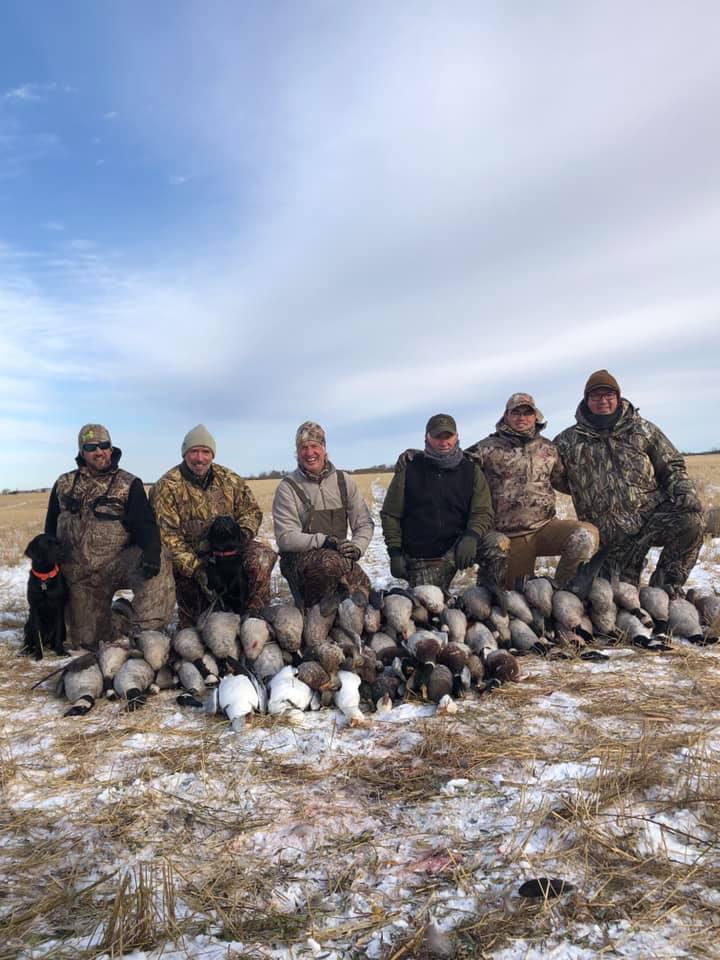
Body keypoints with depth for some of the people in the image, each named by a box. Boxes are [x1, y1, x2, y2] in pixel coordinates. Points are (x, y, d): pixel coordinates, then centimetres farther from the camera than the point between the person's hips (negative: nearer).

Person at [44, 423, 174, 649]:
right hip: (78, 575, 3)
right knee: (84, 640, 2)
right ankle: (108, 628, 35)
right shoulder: (64, 485, 8)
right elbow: (51, 529, 16)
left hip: (116, 564, -3)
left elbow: (145, 524, -15)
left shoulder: (129, 485, -2)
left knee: (159, 562, -34)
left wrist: (151, 551, -35)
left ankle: (143, 627, -33)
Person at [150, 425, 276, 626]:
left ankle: (254, 615, -13)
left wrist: (244, 533, -15)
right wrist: (194, 568, -25)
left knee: (263, 555, -24)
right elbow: (167, 535, -16)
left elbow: (251, 510, 9)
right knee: (195, 623, -6)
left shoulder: (229, 479, 3)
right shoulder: (167, 487, -9)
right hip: (188, 561, -2)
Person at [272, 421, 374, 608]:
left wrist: (357, 547, -11)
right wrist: (324, 541, -22)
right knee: (331, 561, -38)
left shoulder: (344, 481, 11)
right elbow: (285, 537, -10)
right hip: (298, 559, -4)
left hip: (339, 556, 4)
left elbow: (364, 523, 11)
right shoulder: (288, 487, -1)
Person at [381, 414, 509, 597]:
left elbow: (483, 512, -3)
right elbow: (391, 515, 2)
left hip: (459, 547, 1)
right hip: (422, 560, 0)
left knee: (499, 542, -24)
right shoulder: (409, 469, -1)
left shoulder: (471, 470, 3)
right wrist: (395, 553, -5)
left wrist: (471, 536, -24)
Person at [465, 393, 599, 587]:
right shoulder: (488, 448, -1)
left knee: (587, 535, -25)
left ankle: (560, 587, -7)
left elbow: (562, 482, 24)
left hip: (546, 526, 2)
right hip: (510, 538, -2)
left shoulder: (548, 448, 11)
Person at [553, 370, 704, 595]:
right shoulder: (568, 441, 8)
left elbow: (672, 466, 12)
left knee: (691, 522, -29)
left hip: (653, 512, 1)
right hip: (615, 535, 0)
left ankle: (665, 584, -11)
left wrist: (685, 492, -4)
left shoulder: (642, 430, 11)